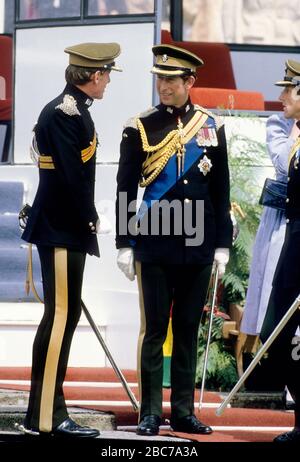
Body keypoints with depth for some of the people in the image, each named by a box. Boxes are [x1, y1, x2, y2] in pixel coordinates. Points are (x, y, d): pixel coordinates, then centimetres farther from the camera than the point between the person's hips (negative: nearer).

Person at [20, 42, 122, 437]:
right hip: (63, 230, -11)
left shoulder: (70, 109, 16)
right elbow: (72, 175, -22)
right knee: (60, 316, -9)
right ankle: (47, 416, -9)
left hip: (65, 229, 11)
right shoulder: (66, 113, -16)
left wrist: (85, 220, 13)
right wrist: (89, 221, -12)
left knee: (64, 315, 12)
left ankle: (46, 411, 17)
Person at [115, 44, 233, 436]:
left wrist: (222, 244, 5)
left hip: (198, 244, 2)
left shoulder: (211, 128, 6)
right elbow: (125, 190, 0)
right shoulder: (141, 128, -1)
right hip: (155, 245, -2)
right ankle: (150, 413, 4)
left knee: (188, 329, 8)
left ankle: (184, 411, 14)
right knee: (155, 328, 0)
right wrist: (124, 244, -4)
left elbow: (221, 192, 9)